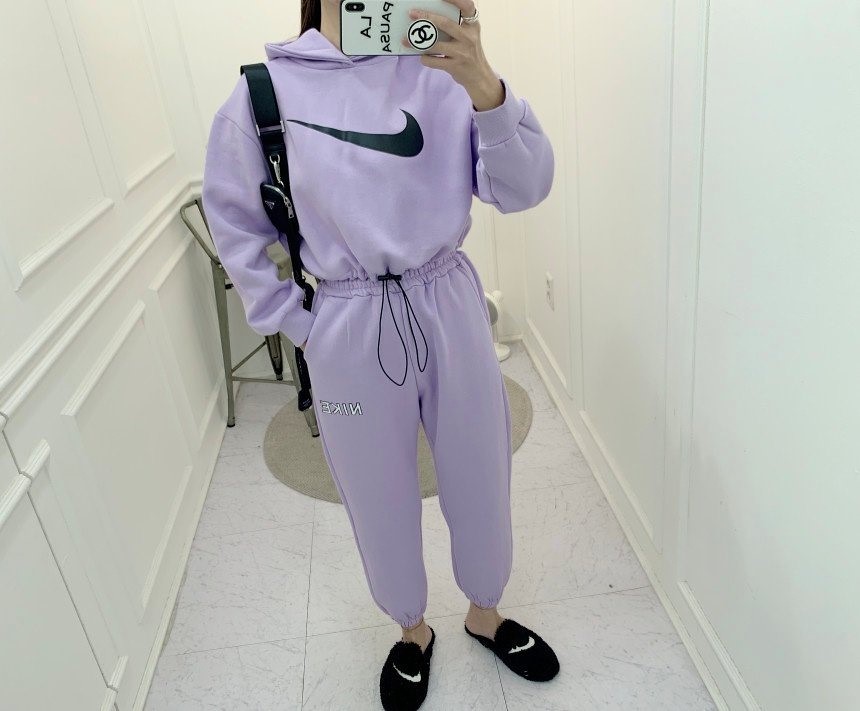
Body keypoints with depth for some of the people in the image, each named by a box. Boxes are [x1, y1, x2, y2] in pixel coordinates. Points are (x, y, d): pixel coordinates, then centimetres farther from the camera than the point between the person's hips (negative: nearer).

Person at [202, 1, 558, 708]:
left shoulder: (439, 70, -5)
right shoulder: (264, 92, -5)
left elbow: (523, 188, -13)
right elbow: (235, 224, 5)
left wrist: (485, 87, -29)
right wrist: (296, 323, 1)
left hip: (449, 310, 1)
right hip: (349, 331, 0)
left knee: (480, 479, 17)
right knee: (381, 496, 16)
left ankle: (485, 612, 46)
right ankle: (412, 629, 45)